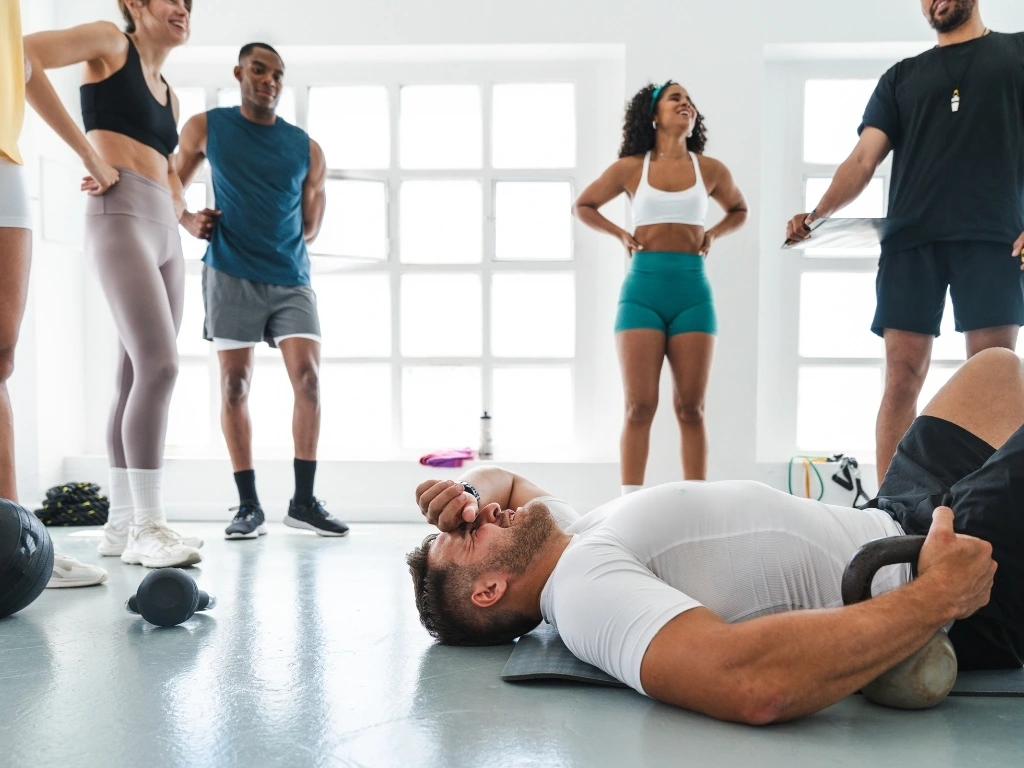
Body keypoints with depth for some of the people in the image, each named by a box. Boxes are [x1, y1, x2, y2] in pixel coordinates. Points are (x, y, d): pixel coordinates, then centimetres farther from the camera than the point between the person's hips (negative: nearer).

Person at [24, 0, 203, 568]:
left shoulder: (168, 94, 26)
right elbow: (25, 54, -10)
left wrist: (177, 209, 5)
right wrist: (89, 154, -12)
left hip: (166, 233, 8)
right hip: (122, 218, -8)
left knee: (137, 376, 4)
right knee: (158, 366, -20)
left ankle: (120, 524, 8)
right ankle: (147, 527, -18)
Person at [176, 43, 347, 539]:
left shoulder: (306, 148, 10)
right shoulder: (206, 129, 8)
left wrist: (286, 245, 2)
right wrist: (188, 219, -3)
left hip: (291, 278, 1)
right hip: (231, 275, -1)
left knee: (308, 377, -10)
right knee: (235, 385, -2)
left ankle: (304, 501, -1)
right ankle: (248, 505, 6)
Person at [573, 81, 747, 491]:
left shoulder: (711, 170, 9)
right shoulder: (631, 168, 6)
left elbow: (739, 210, 27)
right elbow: (583, 205, 18)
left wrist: (713, 233, 8)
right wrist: (620, 234, 4)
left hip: (693, 291, 1)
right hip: (643, 289, -1)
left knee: (690, 408, 2)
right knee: (640, 406, -3)